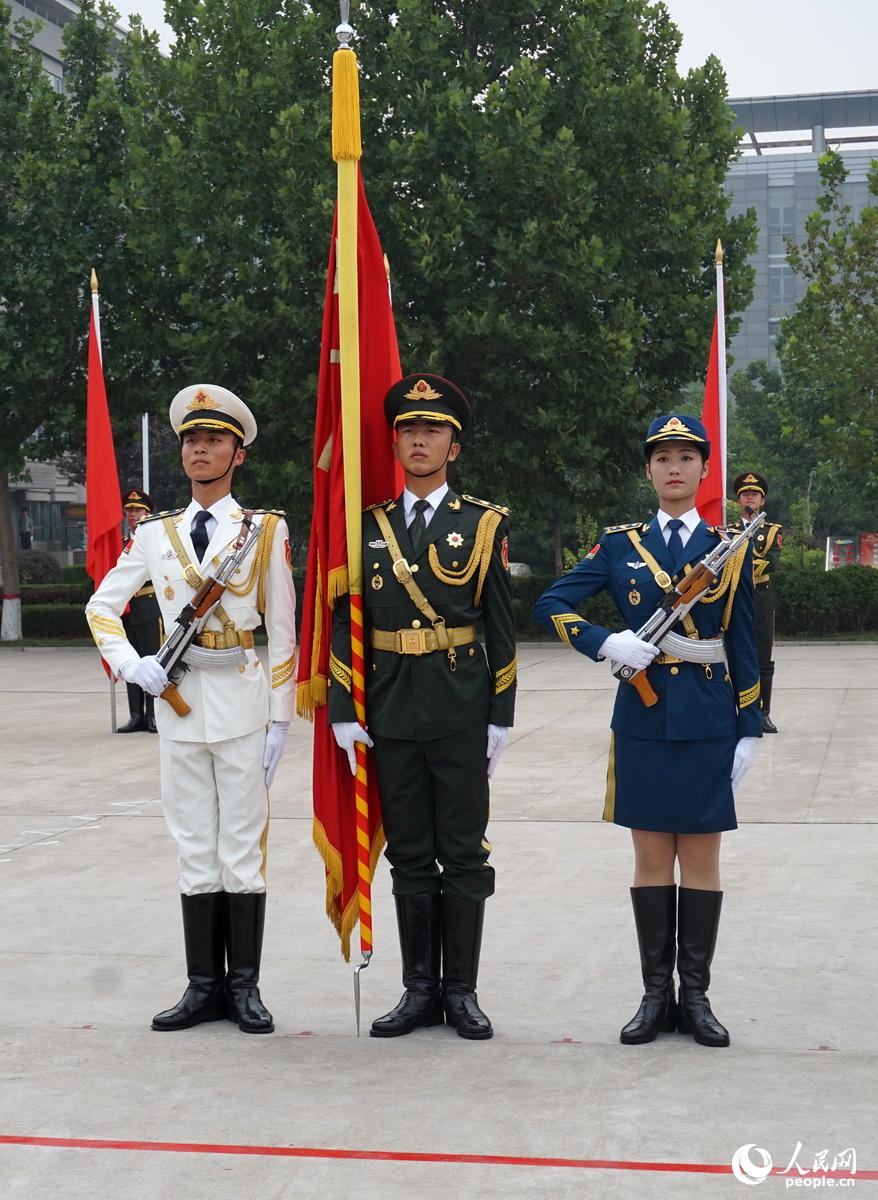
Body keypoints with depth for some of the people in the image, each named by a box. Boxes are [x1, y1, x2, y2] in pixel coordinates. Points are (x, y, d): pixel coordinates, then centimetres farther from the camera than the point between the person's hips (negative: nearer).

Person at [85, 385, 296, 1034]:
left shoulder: (266, 530, 1)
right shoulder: (155, 533, 9)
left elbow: (283, 632, 0)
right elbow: (102, 606, 16)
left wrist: (280, 719, -4)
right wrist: (131, 666, -1)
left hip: (242, 701, -3)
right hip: (179, 703, 3)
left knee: (243, 848, 0)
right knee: (195, 851, 8)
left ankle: (245, 986, 8)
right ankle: (205, 986, 14)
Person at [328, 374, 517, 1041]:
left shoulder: (484, 523, 2)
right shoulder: (369, 525, 8)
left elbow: (501, 629, 2)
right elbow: (344, 622, 7)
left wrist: (501, 718, -3)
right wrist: (344, 710, 0)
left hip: (460, 710, -2)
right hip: (390, 709, 2)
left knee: (463, 854, 3)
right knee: (409, 854, 9)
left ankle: (462, 991, 13)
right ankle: (420, 989, 17)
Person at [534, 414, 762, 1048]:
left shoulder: (730, 549, 3)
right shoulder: (620, 545, 4)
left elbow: (744, 646, 3)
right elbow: (551, 603, 1)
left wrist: (750, 728, 0)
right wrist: (607, 644, -14)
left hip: (708, 721, 0)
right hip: (643, 717, 1)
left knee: (701, 858, 5)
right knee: (652, 857, 6)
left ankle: (695, 996, 13)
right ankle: (657, 995, 14)